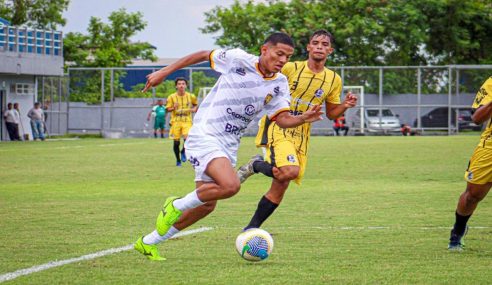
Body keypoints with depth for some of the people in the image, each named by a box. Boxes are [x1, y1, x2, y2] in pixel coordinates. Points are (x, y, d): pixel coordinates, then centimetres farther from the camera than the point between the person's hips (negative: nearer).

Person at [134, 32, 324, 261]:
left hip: (229, 145, 8)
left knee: (206, 205, 10)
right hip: (204, 136, -8)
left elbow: (282, 119, 0)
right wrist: (163, 73, 3)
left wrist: (305, 118, -21)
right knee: (230, 185, -30)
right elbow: (203, 55, 1)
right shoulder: (239, 60, -11)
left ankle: (148, 242, 26)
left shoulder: (280, 84, 5)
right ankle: (175, 206, -7)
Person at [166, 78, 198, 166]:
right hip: (176, 121, 0)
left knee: (187, 138, -22)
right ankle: (178, 160, 20)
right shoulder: (172, 97, -1)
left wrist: (194, 109, -1)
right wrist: (174, 108, -20)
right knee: (176, 142, 1)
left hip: (187, 121, 0)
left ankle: (183, 152, 7)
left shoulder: (191, 96, 2)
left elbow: (196, 104, 21)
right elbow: (168, 109, 1)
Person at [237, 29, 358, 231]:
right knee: (290, 171, -31)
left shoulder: (334, 80, 7)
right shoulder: (290, 68, -6)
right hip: (278, 128, -5)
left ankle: (252, 227, 17)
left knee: (280, 188, 3)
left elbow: (331, 113, 16)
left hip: (301, 135, 5)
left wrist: (345, 106, -4)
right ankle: (256, 165, -1)